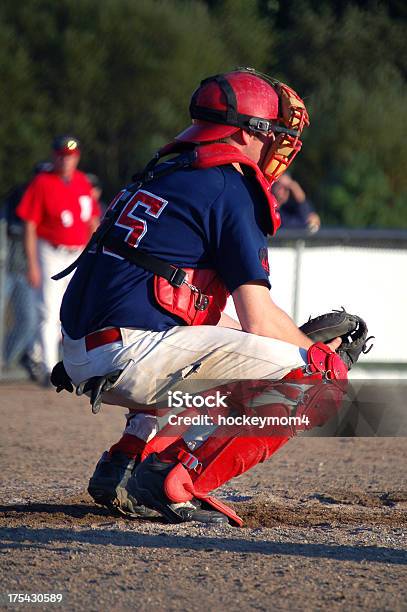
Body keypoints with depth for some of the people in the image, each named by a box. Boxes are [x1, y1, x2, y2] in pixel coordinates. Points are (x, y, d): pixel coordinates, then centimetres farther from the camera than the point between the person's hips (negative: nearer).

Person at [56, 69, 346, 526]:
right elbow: (258, 320, -7)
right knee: (302, 378, -8)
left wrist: (297, 340, 28)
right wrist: (319, 355, 11)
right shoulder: (232, 188, -4)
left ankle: (122, 466, 18)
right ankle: (178, 482, -14)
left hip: (79, 359, 9)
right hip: (131, 357, -9)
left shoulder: (161, 175, 23)